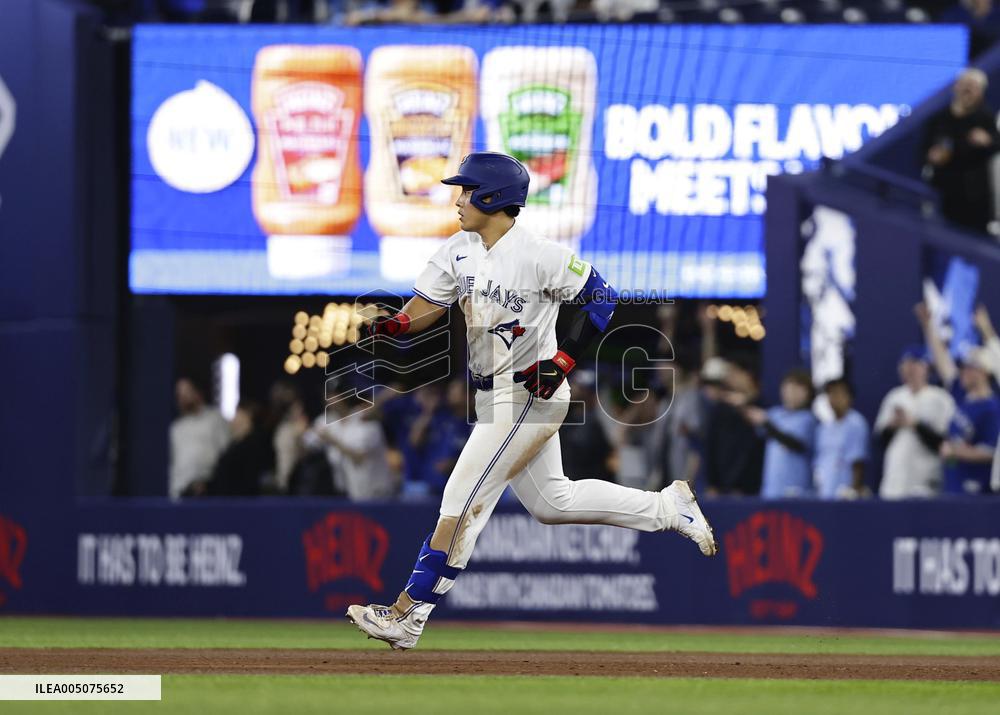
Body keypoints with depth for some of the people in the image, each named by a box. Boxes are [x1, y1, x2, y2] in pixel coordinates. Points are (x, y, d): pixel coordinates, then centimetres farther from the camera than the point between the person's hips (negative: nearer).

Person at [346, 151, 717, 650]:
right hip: (494, 399, 9)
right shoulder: (459, 251, 4)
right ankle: (668, 507, 29)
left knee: (463, 501, -10)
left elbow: (598, 297, -13)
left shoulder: (538, 256, -19)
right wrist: (389, 326, -19)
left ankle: (405, 616, -8)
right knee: (552, 501, 18)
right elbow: (424, 309, 3)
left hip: (530, 398, -9)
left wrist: (560, 363, -19)